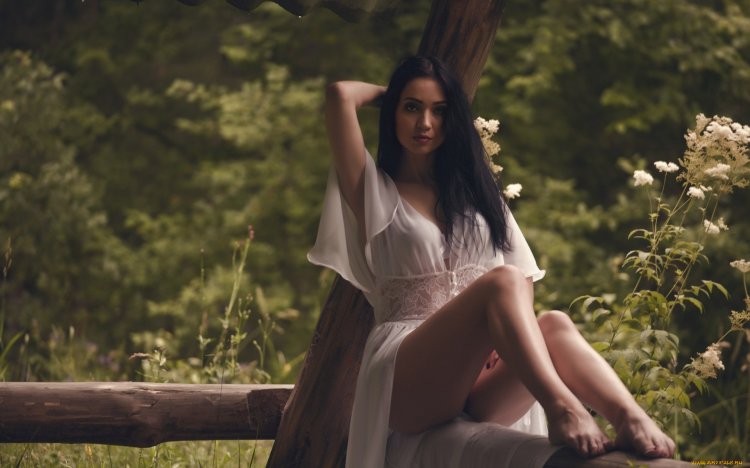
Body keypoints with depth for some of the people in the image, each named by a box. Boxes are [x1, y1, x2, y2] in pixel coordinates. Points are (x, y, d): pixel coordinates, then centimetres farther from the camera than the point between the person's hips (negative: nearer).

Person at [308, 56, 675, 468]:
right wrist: (386, 93, 20)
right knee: (501, 281, -32)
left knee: (554, 325, -30)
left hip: (481, 388, 4)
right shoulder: (376, 193, 11)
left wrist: (506, 338, -5)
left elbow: (524, 280, 16)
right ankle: (561, 408, -54)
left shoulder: (473, 191, 25)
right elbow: (340, 95, -3)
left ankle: (632, 420, -56)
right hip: (407, 380, -4)